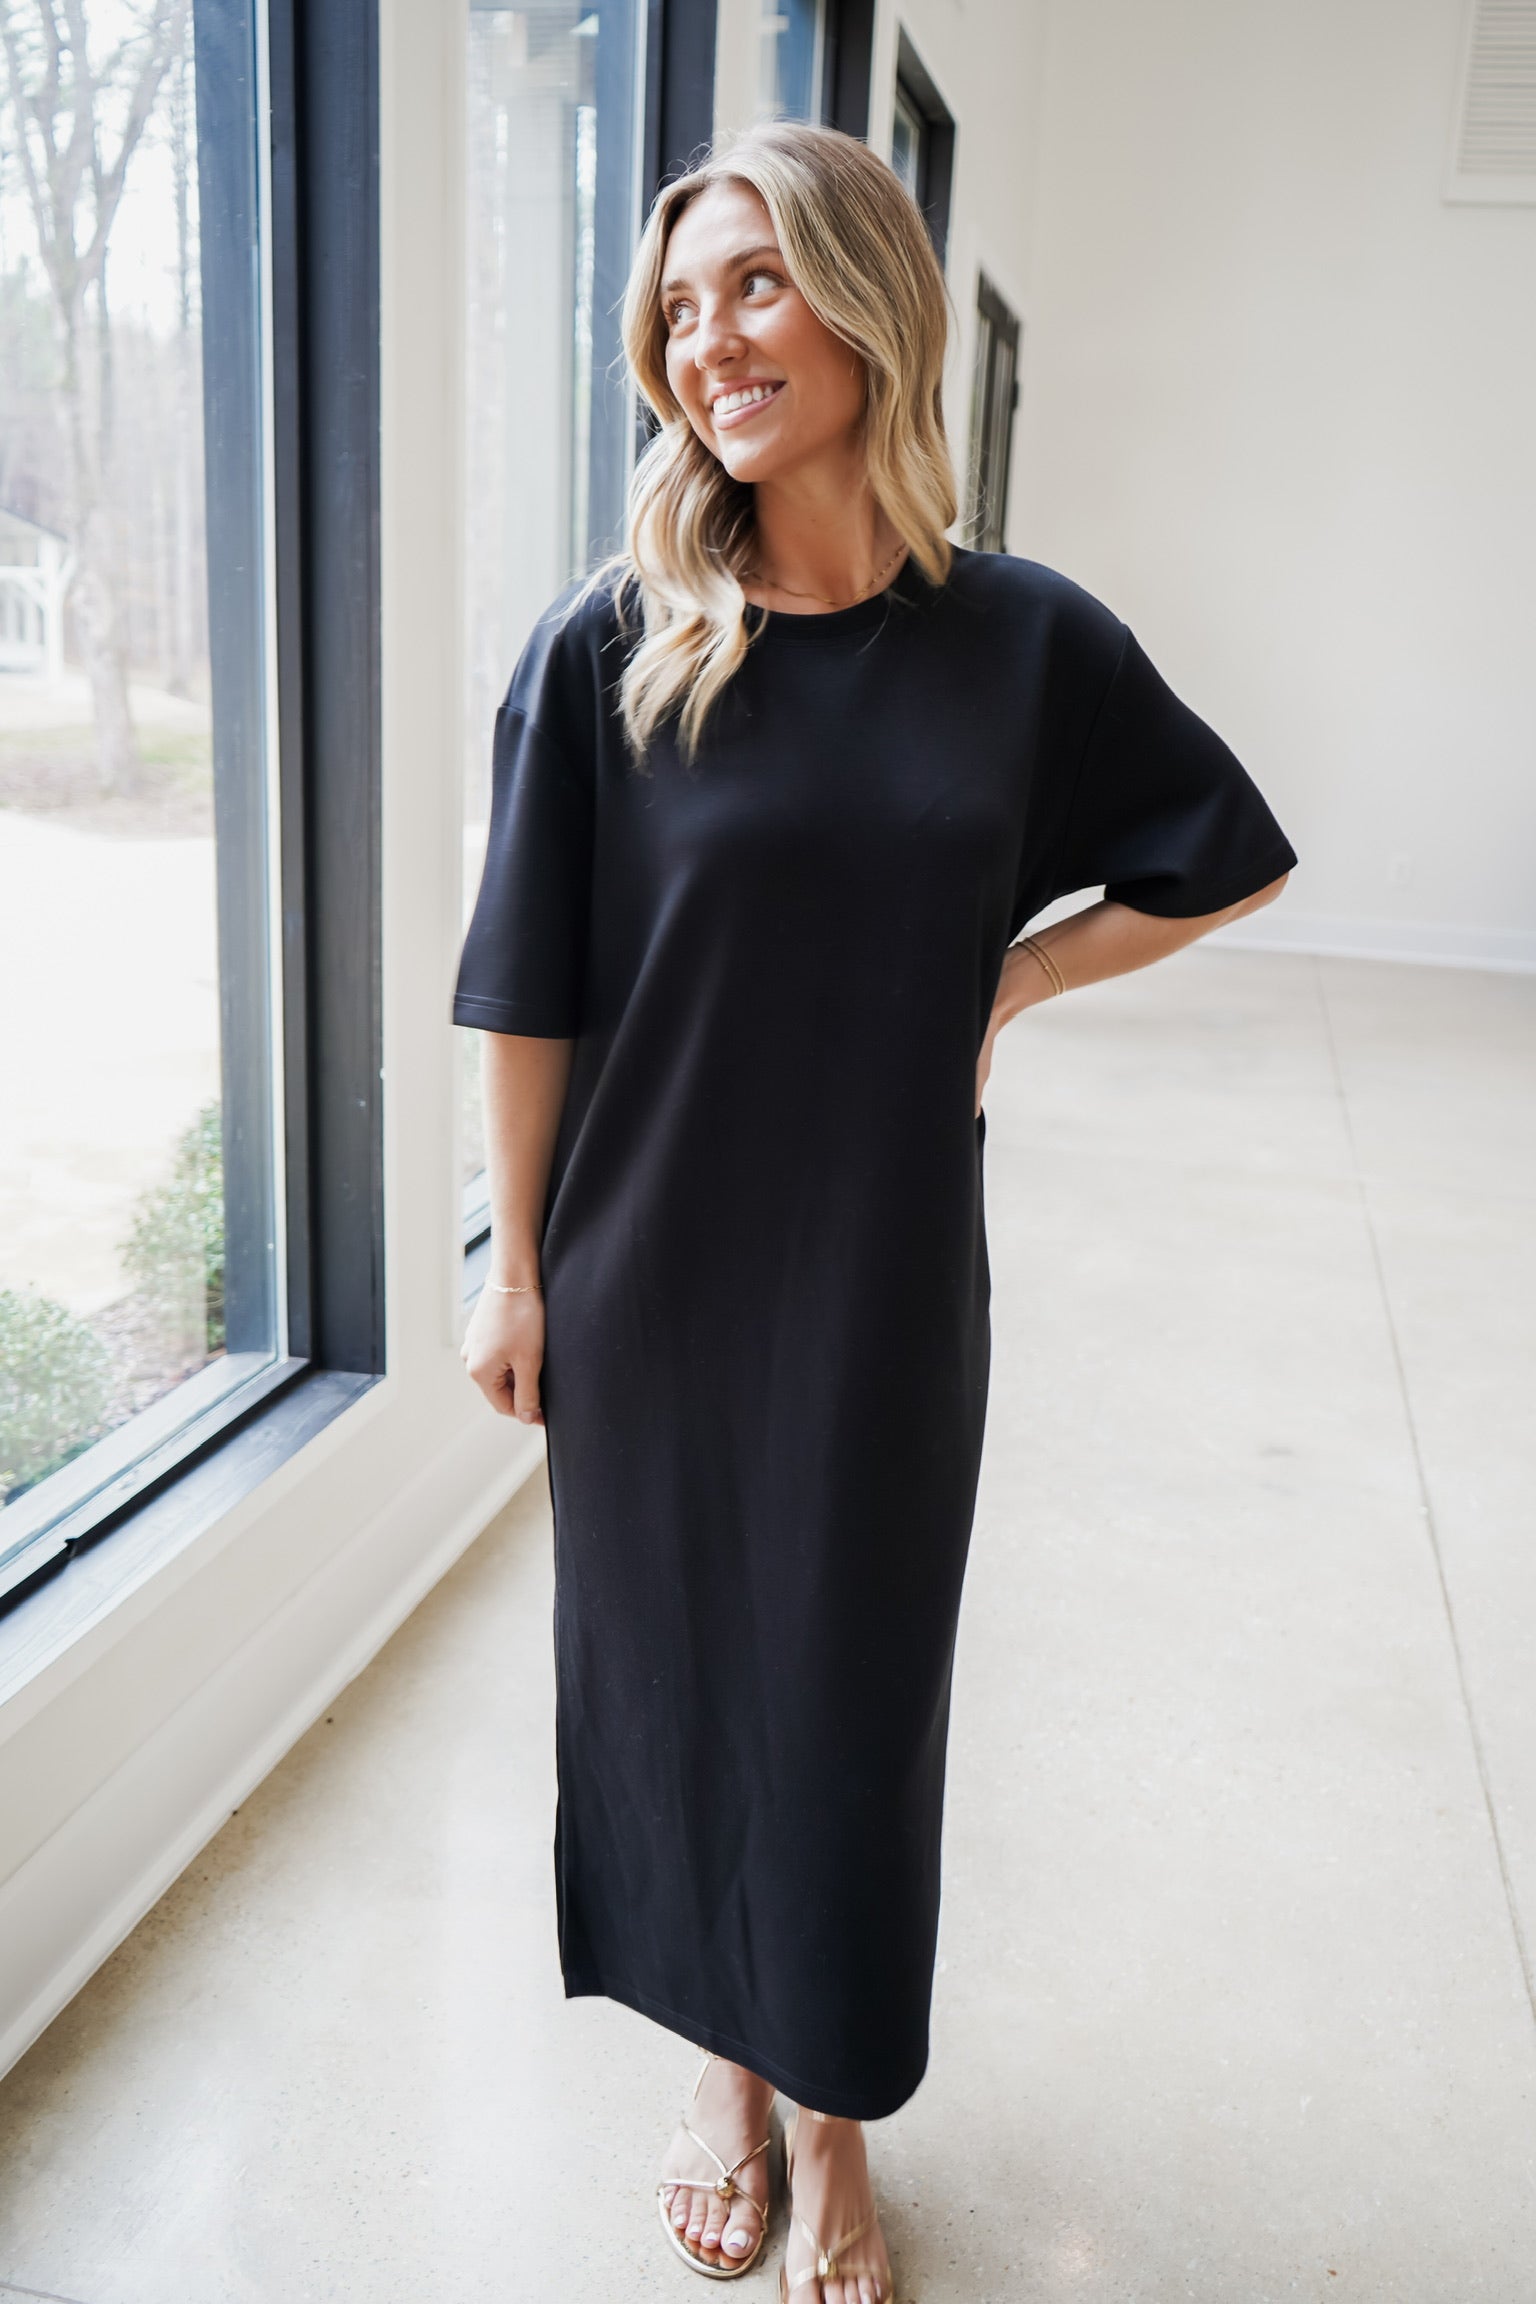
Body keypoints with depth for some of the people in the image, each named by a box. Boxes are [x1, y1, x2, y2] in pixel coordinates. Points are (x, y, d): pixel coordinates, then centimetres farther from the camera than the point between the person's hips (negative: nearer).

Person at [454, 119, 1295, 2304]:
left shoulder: (1025, 639, -4)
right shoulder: (610, 645, -7)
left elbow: (1233, 856, 9)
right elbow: (534, 990, -3)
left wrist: (1009, 979, -2)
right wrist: (517, 1267, -1)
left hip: (884, 1278, 1)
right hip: (650, 1276, 0)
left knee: (856, 1683, 13)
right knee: (674, 1656, 14)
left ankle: (835, 2111, 37)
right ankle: (726, 2061, 41)